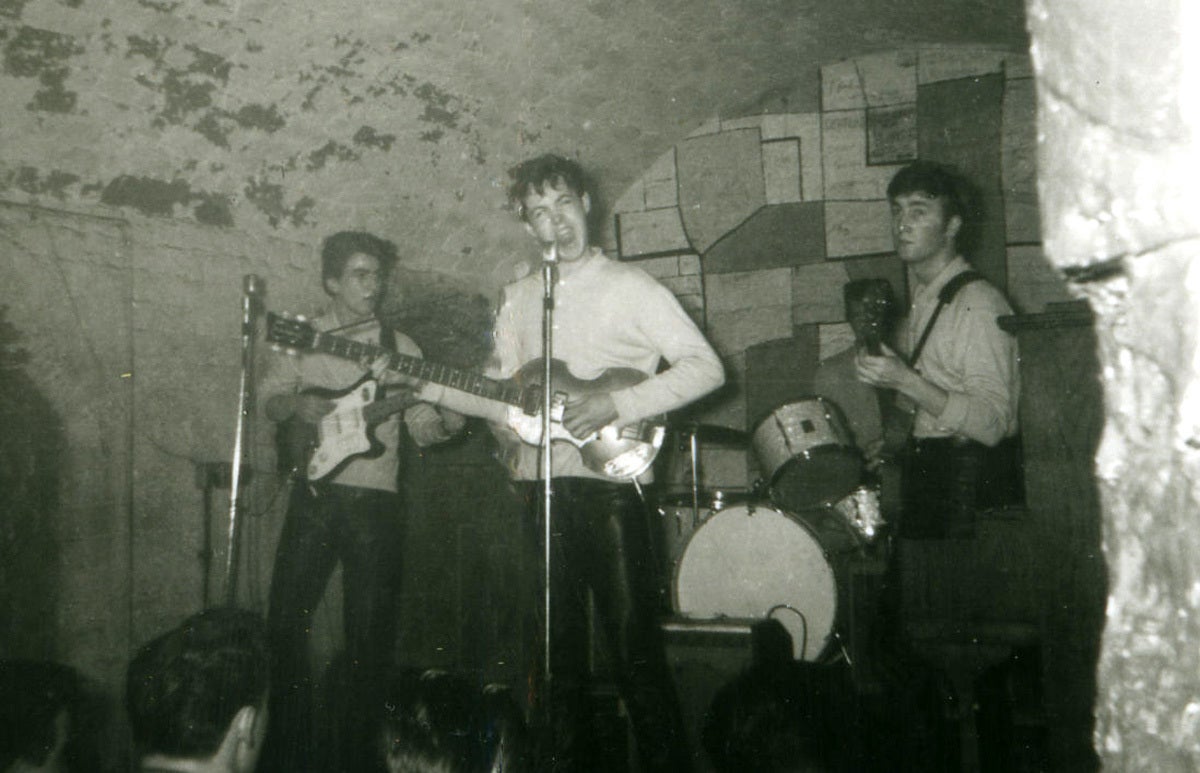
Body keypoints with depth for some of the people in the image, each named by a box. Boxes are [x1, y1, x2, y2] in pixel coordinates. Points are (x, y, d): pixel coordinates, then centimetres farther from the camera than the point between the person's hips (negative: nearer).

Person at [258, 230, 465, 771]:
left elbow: (421, 426, 6)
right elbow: (269, 398, 13)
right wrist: (296, 405, -9)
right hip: (314, 492, 1)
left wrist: (446, 422, -15)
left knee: (370, 633, 1)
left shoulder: (399, 348, 8)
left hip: (376, 500, 0)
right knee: (286, 619, -3)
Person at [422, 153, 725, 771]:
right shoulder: (518, 298, 17)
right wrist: (424, 385, 0)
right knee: (557, 645, 11)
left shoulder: (628, 287, -1)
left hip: (607, 480, -5)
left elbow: (705, 367, -8)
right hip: (541, 485, 5)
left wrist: (616, 403, -17)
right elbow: (500, 398, 17)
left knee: (634, 645, -6)